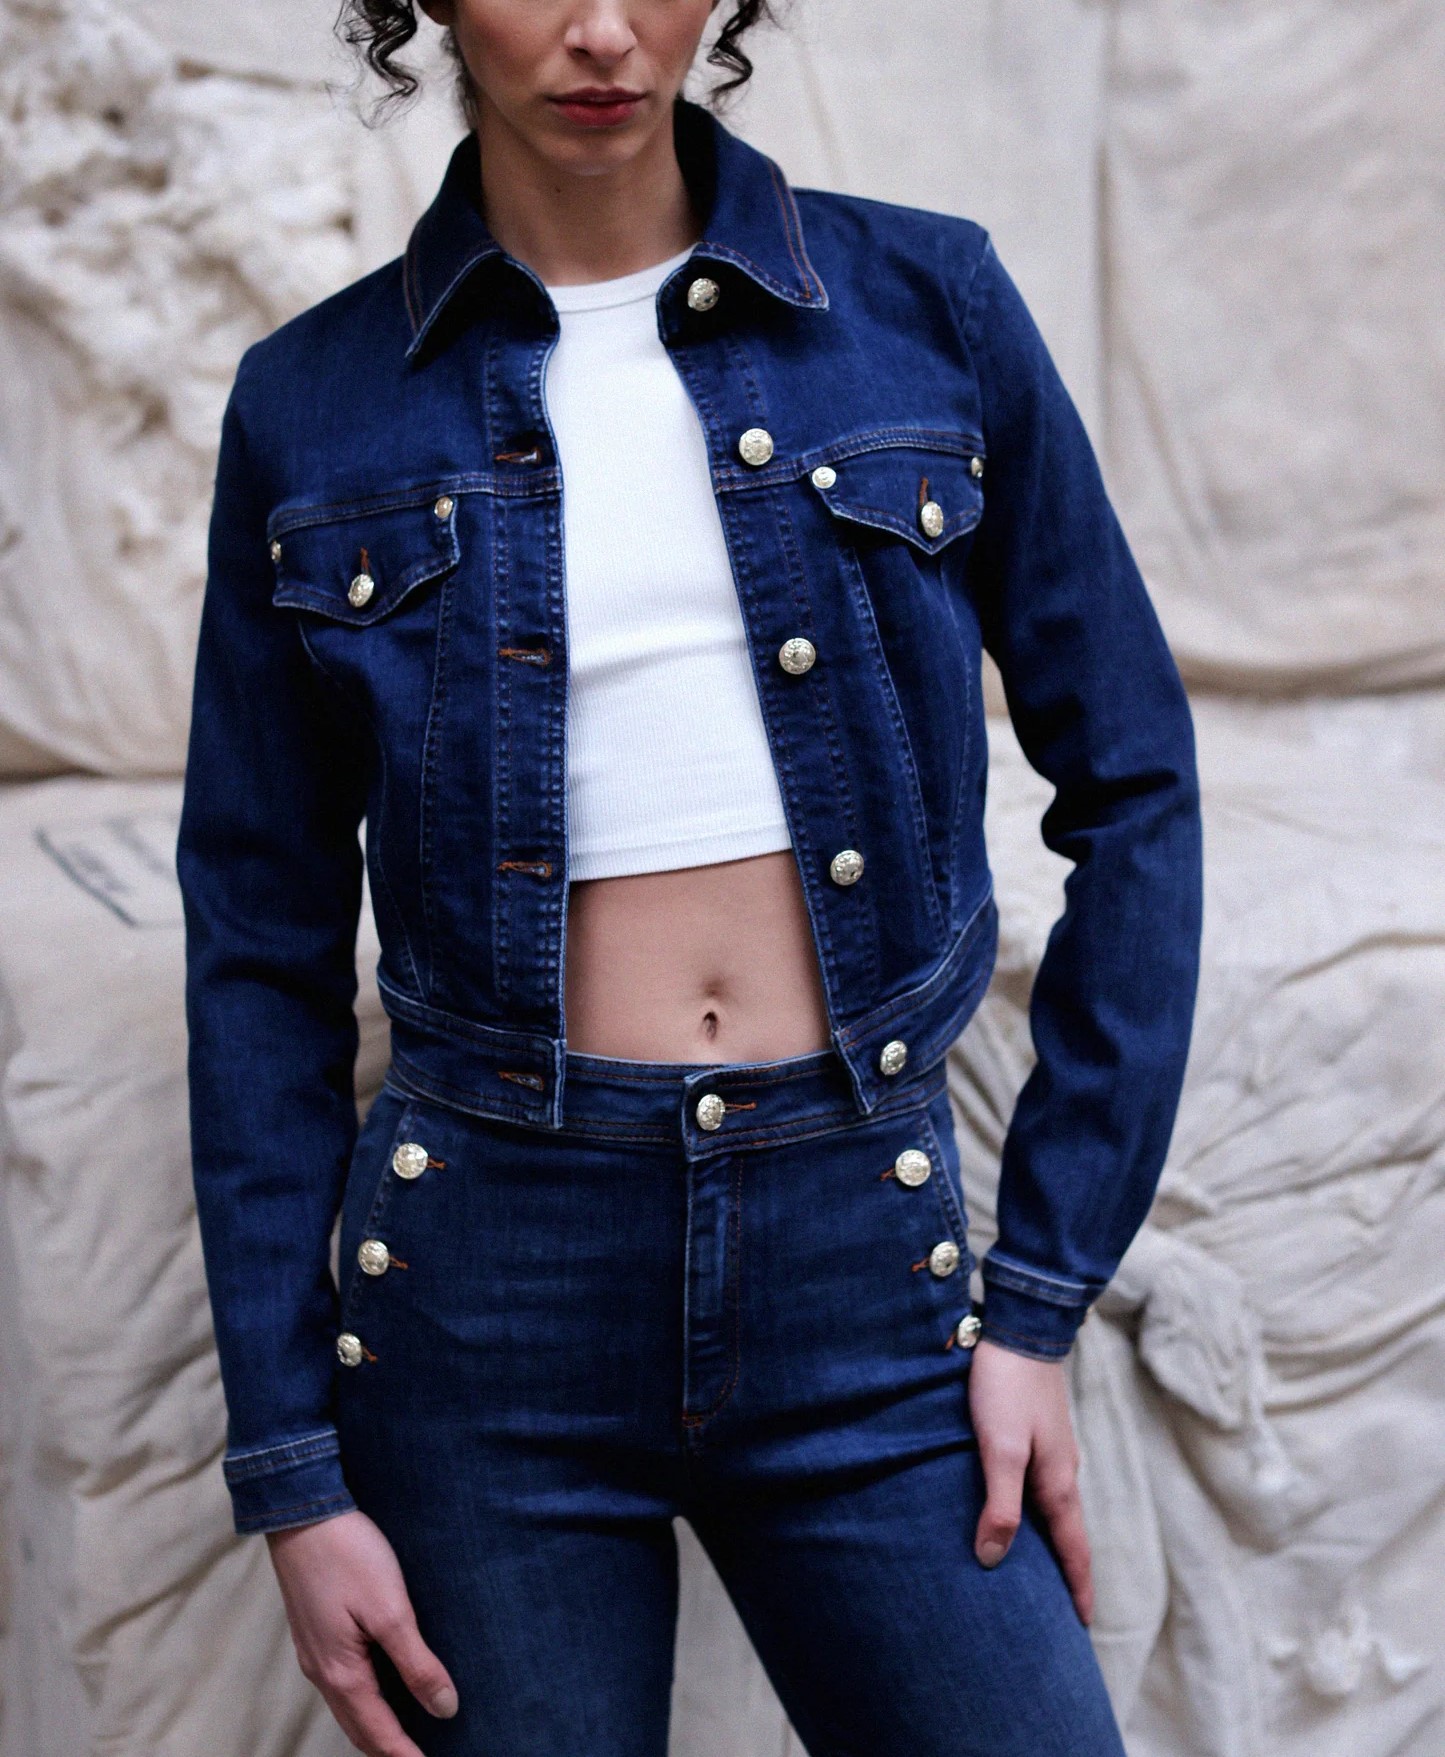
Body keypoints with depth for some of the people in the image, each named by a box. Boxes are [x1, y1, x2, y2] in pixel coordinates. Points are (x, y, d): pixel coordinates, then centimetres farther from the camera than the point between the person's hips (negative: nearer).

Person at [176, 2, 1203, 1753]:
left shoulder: (926, 303, 2)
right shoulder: (316, 404, 2)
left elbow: (1130, 788, 5)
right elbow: (264, 945, 5)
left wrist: (1046, 1296, 1)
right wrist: (292, 1470, 1)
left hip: (865, 1266, 1)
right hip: (485, 1267, 0)